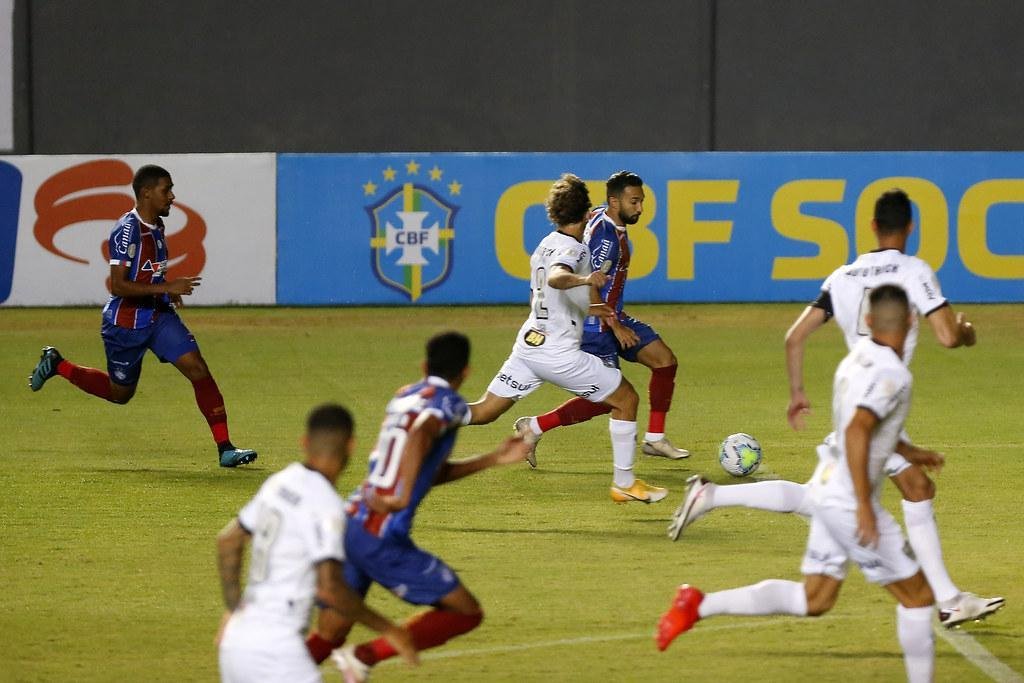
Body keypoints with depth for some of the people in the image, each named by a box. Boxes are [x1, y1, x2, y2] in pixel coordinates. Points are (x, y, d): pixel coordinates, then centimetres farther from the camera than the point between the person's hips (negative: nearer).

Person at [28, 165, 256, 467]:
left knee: (199, 370, -11)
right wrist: (166, 287, -28)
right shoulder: (128, 230, -21)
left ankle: (225, 448, -12)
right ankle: (57, 365, 33)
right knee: (120, 393, 12)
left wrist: (169, 290, 8)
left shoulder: (156, 226, 6)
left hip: (159, 316, 7)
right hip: (125, 323, -7)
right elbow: (118, 286, -26)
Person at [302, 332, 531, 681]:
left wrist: (493, 459, 27)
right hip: (381, 539, -8)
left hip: (349, 523, 8)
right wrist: (402, 497, -30)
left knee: (327, 637, 16)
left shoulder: (404, 396, 20)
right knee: (467, 613, 4)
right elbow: (420, 437, -28)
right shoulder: (448, 403, -4)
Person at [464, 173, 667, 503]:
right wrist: (584, 280, -56)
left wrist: (588, 309, 38)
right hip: (559, 352, -8)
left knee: (483, 411, 12)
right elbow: (556, 277, -36)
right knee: (627, 399, 3)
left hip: (529, 344, 8)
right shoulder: (573, 248, -13)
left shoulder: (545, 246, 15)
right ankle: (624, 483, 5)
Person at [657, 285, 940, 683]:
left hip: (830, 496, 8)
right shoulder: (893, 374, -18)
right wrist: (864, 506, -30)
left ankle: (699, 606, 7)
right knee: (917, 597, 4)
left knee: (812, 601, 15)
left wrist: (908, 454, 36)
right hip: (851, 502, -8)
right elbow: (856, 432, -31)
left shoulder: (856, 359, 9)